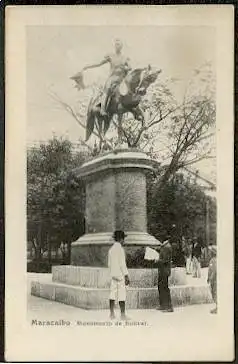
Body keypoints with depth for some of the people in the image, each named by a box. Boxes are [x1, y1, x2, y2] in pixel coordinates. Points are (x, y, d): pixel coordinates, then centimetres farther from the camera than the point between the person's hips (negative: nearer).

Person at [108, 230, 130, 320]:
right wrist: (126, 276, -13)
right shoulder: (120, 249, -12)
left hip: (113, 275, 8)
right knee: (122, 295, -5)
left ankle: (112, 314, 9)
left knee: (113, 294, 7)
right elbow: (122, 264, -16)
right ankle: (123, 315, -4)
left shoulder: (111, 249, 12)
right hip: (120, 275, -8)